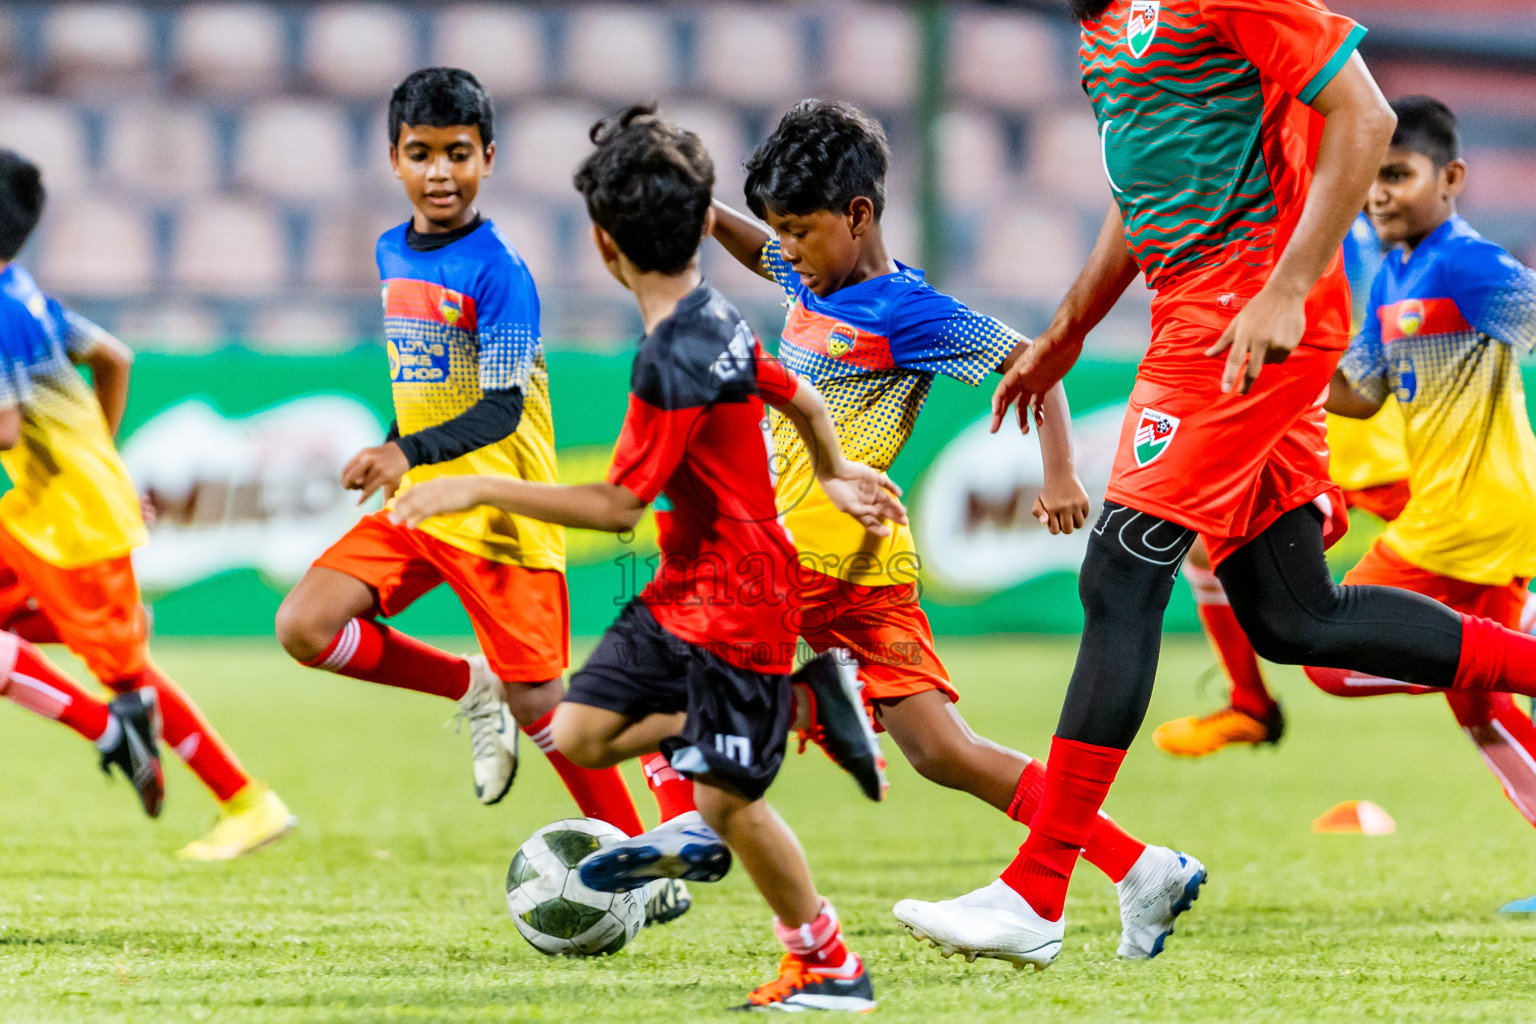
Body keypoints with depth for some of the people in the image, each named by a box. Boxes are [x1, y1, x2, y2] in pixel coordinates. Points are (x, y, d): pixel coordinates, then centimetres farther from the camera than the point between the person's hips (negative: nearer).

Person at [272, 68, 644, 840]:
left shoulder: (498, 271, -15)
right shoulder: (391, 254, 7)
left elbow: (500, 410, -22)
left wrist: (407, 453, -36)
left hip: (500, 513, -7)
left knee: (537, 704, -3)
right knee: (305, 627, -11)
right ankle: (473, 690, 9)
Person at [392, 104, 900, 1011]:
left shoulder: (675, 362, -24)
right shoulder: (717, 319, 3)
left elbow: (618, 506, -23)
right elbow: (801, 396, 19)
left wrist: (482, 489, -19)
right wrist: (834, 474, 38)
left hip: (735, 602, -9)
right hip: (682, 591, 9)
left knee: (726, 796, -2)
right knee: (580, 734, 1)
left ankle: (829, 963, 12)